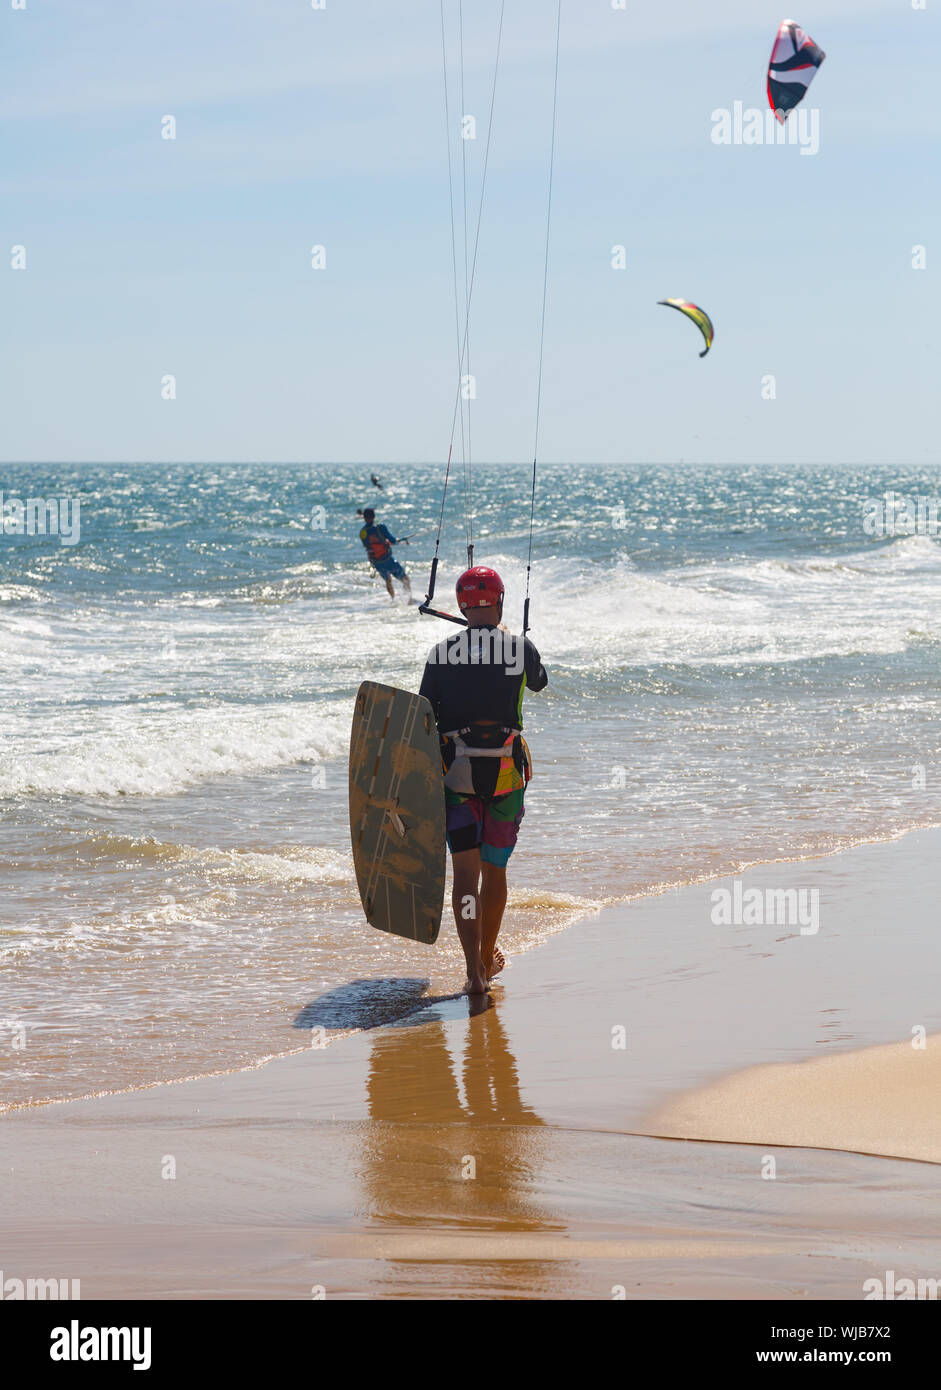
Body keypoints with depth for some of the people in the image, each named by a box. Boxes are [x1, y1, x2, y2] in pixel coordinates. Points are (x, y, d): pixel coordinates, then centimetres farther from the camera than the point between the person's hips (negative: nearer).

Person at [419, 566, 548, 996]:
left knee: (465, 871, 0)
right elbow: (538, 682, 22)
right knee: (495, 869, 15)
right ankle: (489, 957, 31)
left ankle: (474, 971, -10)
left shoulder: (441, 653, 0)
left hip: (454, 769, 0)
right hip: (506, 769, 0)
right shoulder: (520, 648, -1)